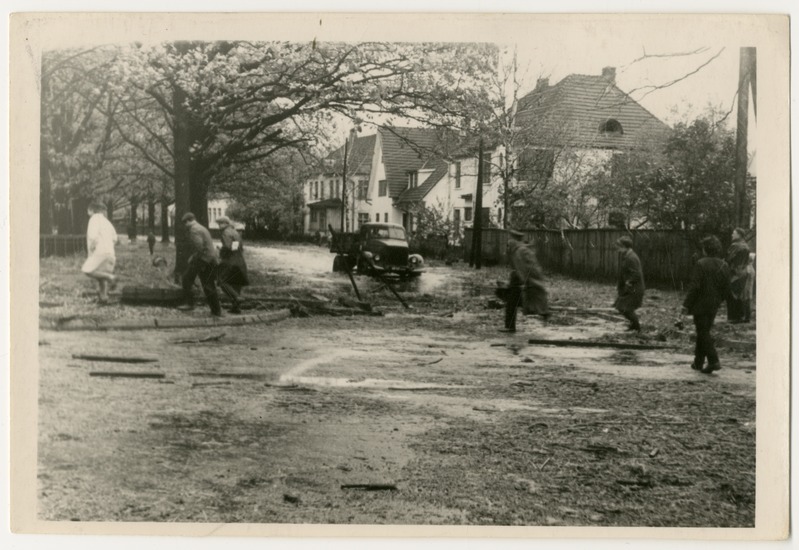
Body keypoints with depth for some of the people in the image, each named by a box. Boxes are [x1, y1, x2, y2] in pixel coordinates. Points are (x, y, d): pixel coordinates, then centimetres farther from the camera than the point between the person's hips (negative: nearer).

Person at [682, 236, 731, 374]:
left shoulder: (701, 264, -15)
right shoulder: (724, 266, 5)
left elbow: (694, 286, -17)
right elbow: (726, 288, 8)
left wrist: (687, 304, -12)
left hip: (701, 304, -6)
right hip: (714, 305, 7)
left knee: (703, 333, -2)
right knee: (703, 332, 16)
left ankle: (714, 361, -14)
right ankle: (698, 362, 23)